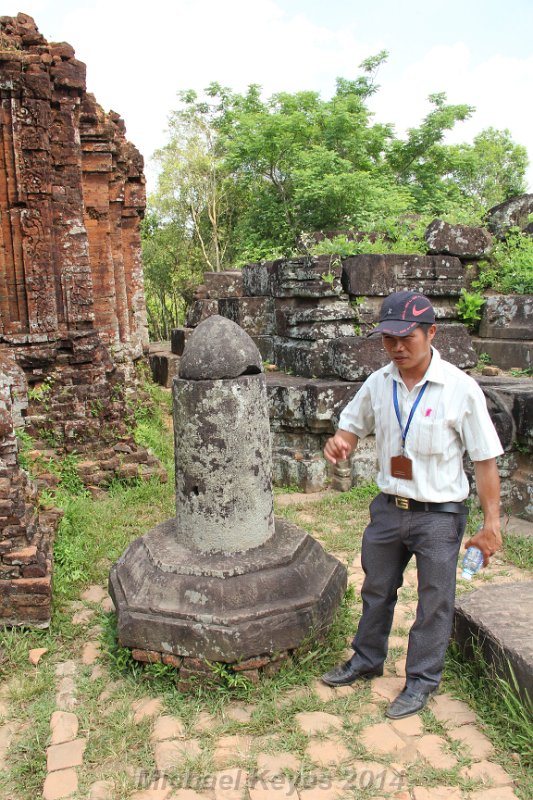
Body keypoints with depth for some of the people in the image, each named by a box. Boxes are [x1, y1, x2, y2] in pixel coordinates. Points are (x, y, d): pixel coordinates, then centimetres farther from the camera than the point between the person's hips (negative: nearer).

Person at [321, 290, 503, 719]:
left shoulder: (461, 388, -16)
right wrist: (339, 443, -13)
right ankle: (367, 660, 44)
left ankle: (422, 680, 33)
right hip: (389, 507, 5)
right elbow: (353, 427, 11)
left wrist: (492, 524, -12)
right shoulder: (378, 383, -3)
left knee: (434, 602, 11)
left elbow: (485, 461, -12)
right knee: (376, 591, 21)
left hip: (439, 515, -4)